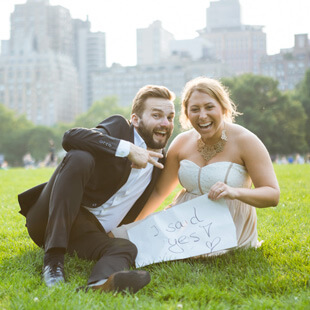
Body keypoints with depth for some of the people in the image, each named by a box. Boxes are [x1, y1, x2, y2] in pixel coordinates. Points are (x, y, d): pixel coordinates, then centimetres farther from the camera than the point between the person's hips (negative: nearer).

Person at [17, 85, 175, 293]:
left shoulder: (160, 161, 15)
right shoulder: (119, 126, -2)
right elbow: (71, 137, -24)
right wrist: (128, 149, -27)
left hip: (89, 231, 4)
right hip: (47, 219, -4)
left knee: (128, 248, -27)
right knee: (79, 157, -30)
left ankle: (102, 282, -65)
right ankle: (54, 259, -33)